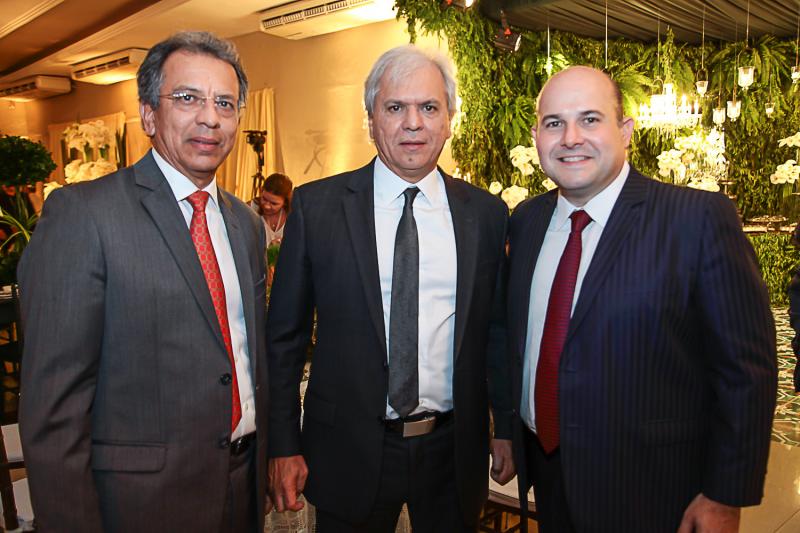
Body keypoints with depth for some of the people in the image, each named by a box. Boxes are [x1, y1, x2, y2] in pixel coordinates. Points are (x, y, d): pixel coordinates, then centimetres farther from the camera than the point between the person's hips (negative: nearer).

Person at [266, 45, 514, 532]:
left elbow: (498, 330, 6)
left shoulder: (486, 213, 0)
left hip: (453, 453, 2)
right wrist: (283, 445, -3)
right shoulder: (316, 205, -6)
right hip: (350, 451, -1)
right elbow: (285, 334, -3)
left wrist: (507, 430, 9)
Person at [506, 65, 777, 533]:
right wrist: (514, 437, 10)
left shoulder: (700, 218, -16)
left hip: (651, 493, -4)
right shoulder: (527, 221, 1)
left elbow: (747, 367, -13)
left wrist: (726, 495, -11)